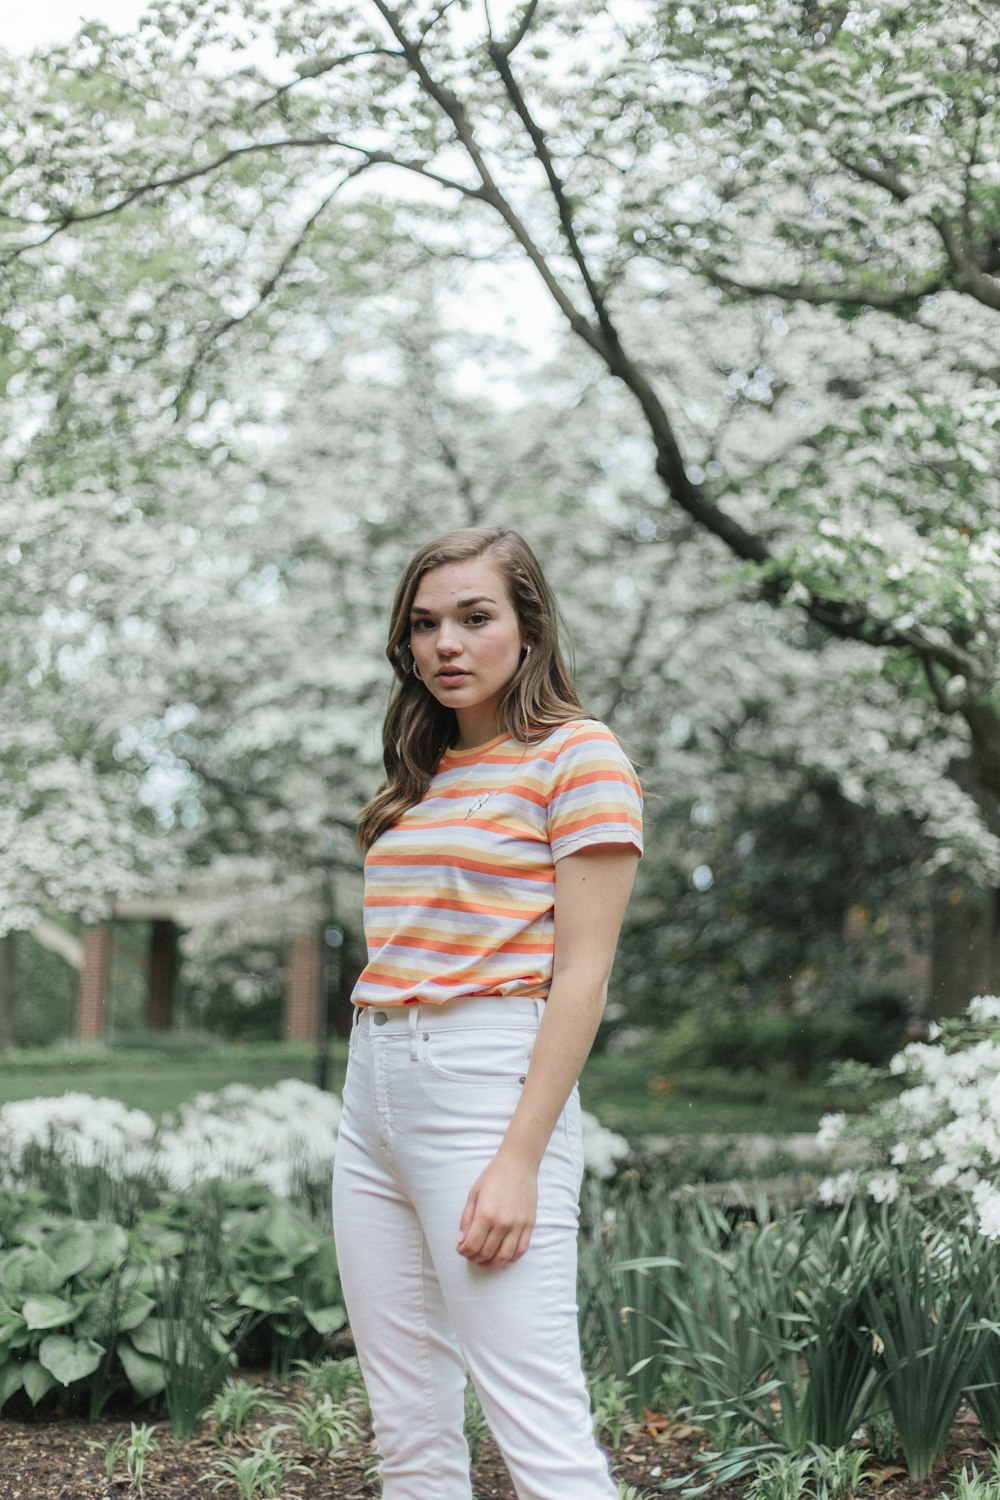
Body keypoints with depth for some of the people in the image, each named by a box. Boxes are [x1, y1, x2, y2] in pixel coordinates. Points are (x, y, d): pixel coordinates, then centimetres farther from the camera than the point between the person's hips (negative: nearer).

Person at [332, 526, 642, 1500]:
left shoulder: (577, 756, -2)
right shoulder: (423, 775, 19)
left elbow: (582, 972, -9)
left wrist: (520, 1158, -16)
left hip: (487, 1080, -7)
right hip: (375, 1088, 8)